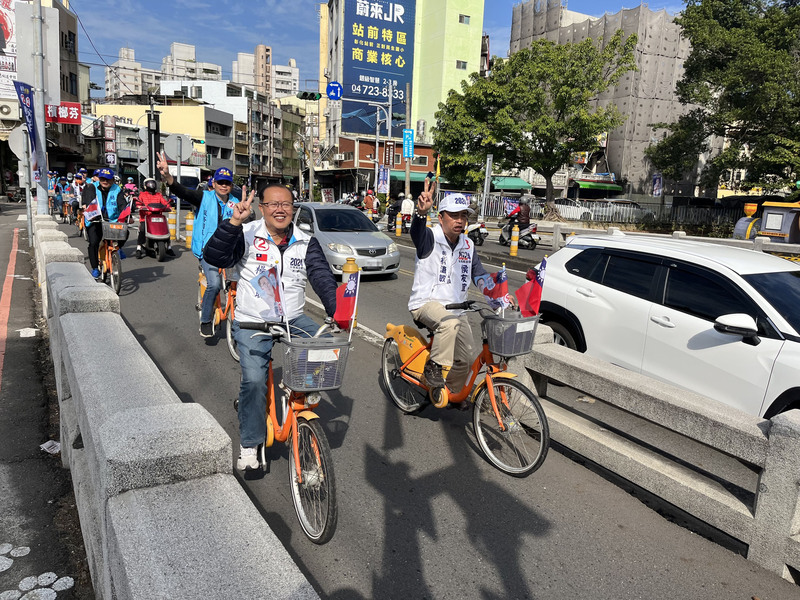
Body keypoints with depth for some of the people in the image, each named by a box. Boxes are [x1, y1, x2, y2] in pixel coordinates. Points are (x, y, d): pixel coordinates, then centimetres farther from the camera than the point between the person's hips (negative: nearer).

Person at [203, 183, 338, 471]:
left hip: (293, 319, 3)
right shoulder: (247, 235, -4)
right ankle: (249, 445, 2)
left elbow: (323, 278, -9)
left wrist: (337, 311, -25)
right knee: (254, 379, -17)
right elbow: (215, 257, -18)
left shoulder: (306, 242, 3)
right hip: (252, 321, -3)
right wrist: (234, 221, -30)